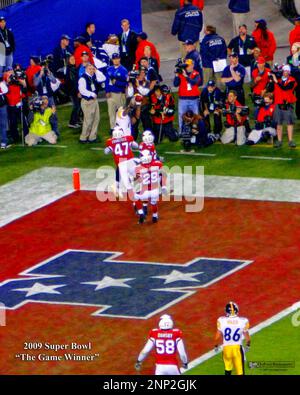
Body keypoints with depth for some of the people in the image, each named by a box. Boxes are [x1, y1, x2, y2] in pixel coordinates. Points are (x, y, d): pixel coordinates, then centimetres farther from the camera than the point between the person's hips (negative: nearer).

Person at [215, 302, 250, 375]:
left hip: (226, 347, 1)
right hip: (238, 347, -1)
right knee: (240, 371, 6)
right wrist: (248, 346, 19)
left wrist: (216, 346, 15)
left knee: (228, 369, 24)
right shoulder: (243, 321, -11)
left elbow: (217, 337, -6)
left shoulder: (221, 321, -11)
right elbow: (247, 338, -3)